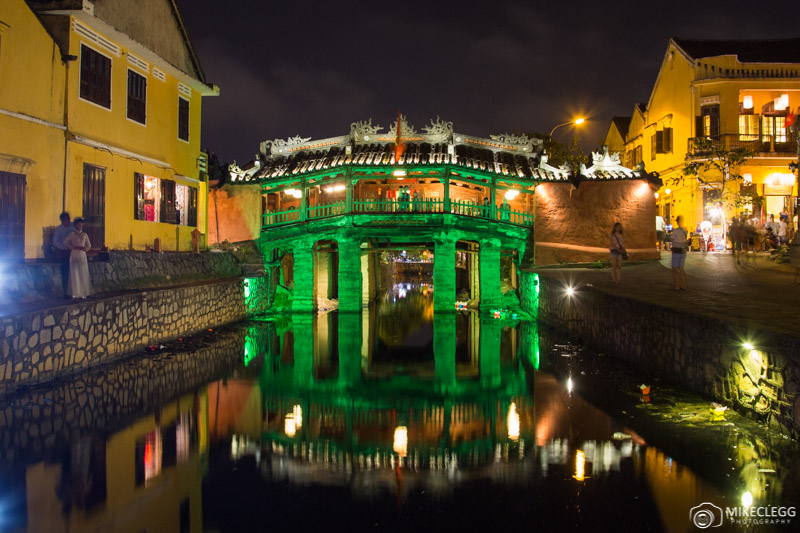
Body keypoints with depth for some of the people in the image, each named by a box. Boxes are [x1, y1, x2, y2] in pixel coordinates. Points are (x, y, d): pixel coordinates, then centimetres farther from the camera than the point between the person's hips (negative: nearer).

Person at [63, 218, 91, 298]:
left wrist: (84, 249, -6)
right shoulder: (72, 234, 3)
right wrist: (74, 247, -11)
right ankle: (75, 293, -2)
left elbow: (89, 245, 14)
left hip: (82, 255, 3)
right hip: (74, 255, -2)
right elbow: (65, 242, -3)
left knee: (83, 274, 0)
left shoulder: (85, 235, 12)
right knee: (75, 274, -4)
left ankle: (83, 293, 2)